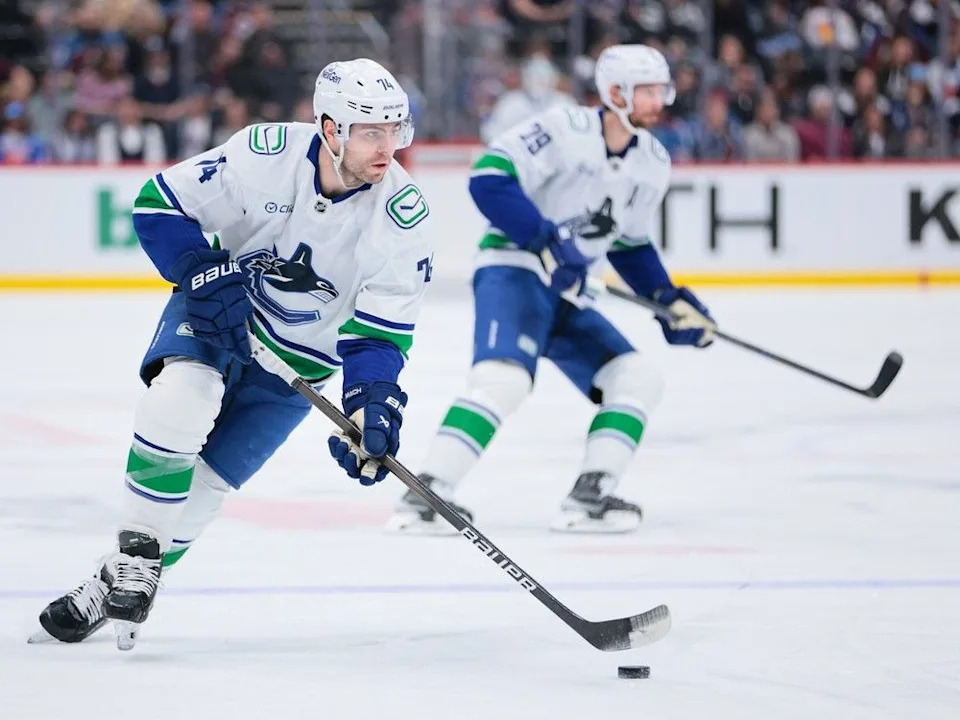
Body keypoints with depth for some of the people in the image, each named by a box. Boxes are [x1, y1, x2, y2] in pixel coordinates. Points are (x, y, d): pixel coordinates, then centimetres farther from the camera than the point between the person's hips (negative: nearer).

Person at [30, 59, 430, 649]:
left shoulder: (403, 215, -20)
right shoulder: (266, 154, -22)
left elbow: (381, 333, -16)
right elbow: (161, 204, -11)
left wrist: (375, 405, -31)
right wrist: (204, 272, -24)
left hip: (298, 361, 1)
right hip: (218, 313, -1)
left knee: (201, 484, -8)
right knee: (181, 398, -31)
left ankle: (132, 579, 12)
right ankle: (135, 550, -14)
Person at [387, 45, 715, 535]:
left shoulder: (653, 164, 9)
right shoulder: (564, 131, -15)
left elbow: (630, 245, 21)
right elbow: (488, 178, -22)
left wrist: (671, 301, 10)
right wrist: (546, 239, -27)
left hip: (566, 294, 9)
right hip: (511, 270, -9)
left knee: (638, 380, 0)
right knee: (506, 378, -30)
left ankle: (587, 501, -3)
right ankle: (426, 494, -29)